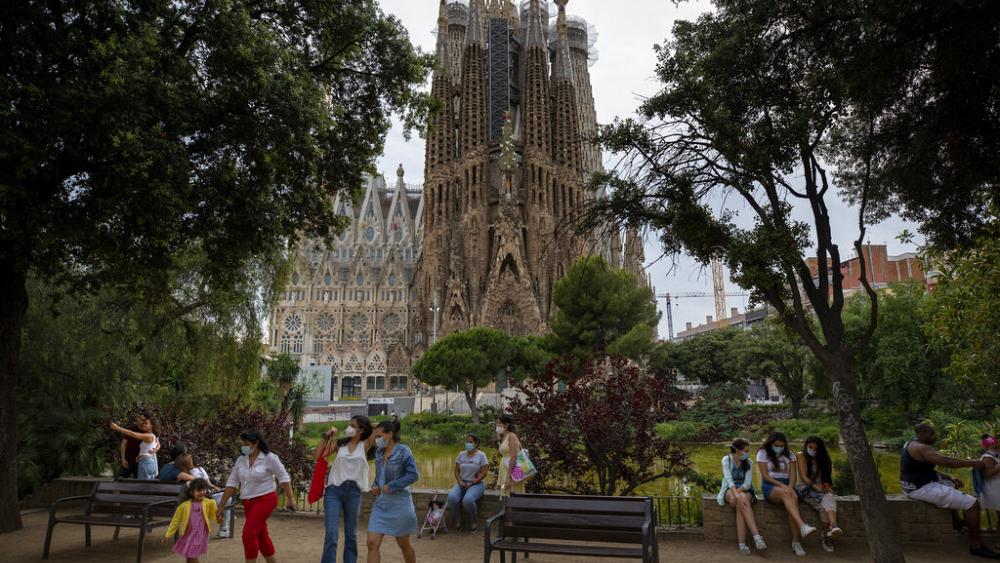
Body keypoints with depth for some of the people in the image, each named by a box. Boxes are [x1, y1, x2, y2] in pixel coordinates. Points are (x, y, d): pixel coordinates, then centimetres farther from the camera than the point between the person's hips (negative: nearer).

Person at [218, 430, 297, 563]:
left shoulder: (269, 458, -13)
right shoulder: (241, 460, 3)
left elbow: (284, 478, -9)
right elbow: (231, 483, 7)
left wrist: (290, 499, -10)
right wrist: (221, 506, 5)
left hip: (265, 500, -7)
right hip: (248, 502, 7)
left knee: (249, 534, -16)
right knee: (261, 536, 14)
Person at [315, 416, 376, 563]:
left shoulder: (365, 445, 1)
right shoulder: (339, 443, 7)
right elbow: (318, 455, 5)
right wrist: (326, 437, 0)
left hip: (353, 492, 0)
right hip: (334, 490, 0)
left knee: (351, 534, 12)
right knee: (331, 534, -7)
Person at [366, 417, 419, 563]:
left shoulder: (403, 451, -13)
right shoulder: (379, 452, 7)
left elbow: (414, 475, -18)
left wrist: (390, 487, -18)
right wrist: (375, 486, 1)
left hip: (399, 504, -6)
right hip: (380, 504, 6)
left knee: (403, 545, 10)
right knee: (372, 543, -4)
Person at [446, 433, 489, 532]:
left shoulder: (481, 455, -2)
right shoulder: (461, 454, 11)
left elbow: (484, 473, -7)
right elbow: (456, 470, 12)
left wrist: (471, 483, -14)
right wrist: (460, 481, -7)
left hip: (476, 484, -4)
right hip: (461, 483, 4)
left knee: (467, 500, -35)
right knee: (452, 497, -29)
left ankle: (474, 522, -6)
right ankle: (457, 521, -6)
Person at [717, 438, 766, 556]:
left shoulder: (749, 463, 1)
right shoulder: (726, 460, -6)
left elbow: (747, 483, -8)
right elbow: (729, 479, -19)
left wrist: (738, 493, -25)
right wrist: (737, 495, -35)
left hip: (745, 491, 1)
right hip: (730, 491, -1)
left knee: (741, 504, -35)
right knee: (742, 501, -36)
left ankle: (742, 544, -40)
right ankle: (757, 537, -42)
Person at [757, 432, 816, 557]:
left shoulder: (789, 454, 14)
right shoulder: (763, 453, 4)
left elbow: (793, 474, 4)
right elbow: (765, 475, -4)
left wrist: (790, 486, -16)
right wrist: (781, 485, -17)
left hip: (786, 486, 3)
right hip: (770, 486, -2)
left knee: (793, 500, -31)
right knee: (786, 494, -36)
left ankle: (796, 542, -31)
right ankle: (802, 526, -51)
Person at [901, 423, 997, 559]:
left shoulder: (912, 445, 13)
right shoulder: (923, 449, -20)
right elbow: (949, 462, -26)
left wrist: (951, 479, 10)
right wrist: (974, 463, -12)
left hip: (917, 485, 11)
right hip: (923, 489, -11)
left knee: (951, 483, 35)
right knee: (972, 503, -10)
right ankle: (976, 545, -1)